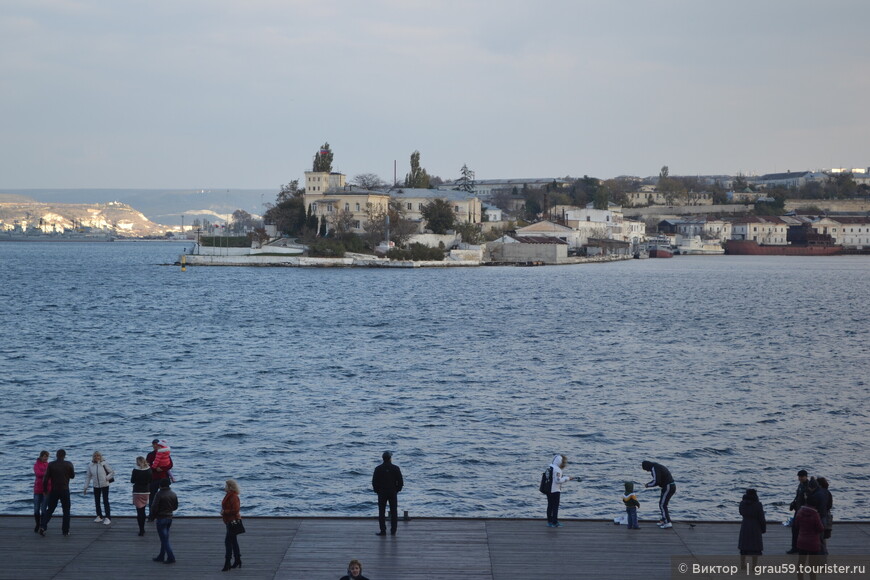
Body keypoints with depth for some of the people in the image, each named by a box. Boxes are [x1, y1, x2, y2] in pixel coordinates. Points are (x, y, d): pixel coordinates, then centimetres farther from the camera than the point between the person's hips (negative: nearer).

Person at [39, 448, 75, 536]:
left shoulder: (51, 465, -4)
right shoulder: (68, 464, -5)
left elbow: (46, 478, -5)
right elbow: (72, 476, 7)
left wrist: (45, 489, 5)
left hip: (53, 490, 1)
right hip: (65, 490, -1)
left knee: (50, 509, 10)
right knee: (66, 510, 8)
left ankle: (43, 526, -7)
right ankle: (66, 531, 6)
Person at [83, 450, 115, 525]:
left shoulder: (104, 464, -10)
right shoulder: (90, 465, -1)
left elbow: (112, 472, 0)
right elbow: (88, 477, 5)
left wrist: (106, 478, -14)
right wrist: (85, 487, 4)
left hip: (105, 485, -4)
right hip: (96, 486, 4)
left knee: (105, 501, -8)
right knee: (97, 501, 10)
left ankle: (108, 518, -3)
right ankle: (99, 516, 26)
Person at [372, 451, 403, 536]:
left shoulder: (378, 469, -4)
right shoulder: (395, 468, -3)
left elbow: (374, 482, -3)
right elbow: (401, 482, -3)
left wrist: (377, 491, 9)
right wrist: (397, 490, 10)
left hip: (382, 493, -1)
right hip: (393, 493, 1)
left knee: (381, 512, 3)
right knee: (394, 512, 8)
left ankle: (383, 531, -3)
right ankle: (393, 531, 8)